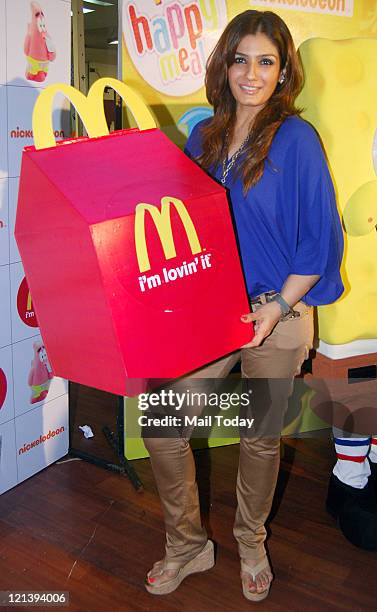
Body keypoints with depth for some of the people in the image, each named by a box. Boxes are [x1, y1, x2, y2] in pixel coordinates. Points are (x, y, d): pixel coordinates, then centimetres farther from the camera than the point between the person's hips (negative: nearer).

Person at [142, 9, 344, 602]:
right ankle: (187, 545, 27)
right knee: (161, 431, 2)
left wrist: (278, 308, -14)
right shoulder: (204, 135, 6)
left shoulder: (296, 139, -8)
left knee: (261, 438, 13)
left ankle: (251, 543, 40)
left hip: (277, 314, -4)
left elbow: (320, 237, -8)